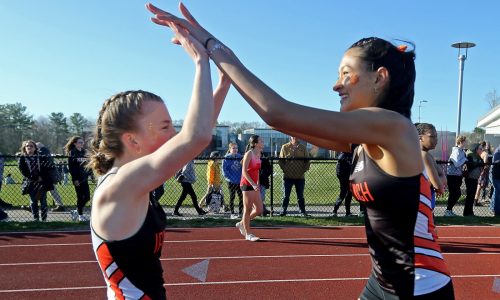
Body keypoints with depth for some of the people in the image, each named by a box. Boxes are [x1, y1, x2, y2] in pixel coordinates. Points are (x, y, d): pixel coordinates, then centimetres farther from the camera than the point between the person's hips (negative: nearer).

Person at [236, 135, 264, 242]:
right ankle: (248, 234, 10)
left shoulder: (258, 154, 11)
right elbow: (244, 172, -17)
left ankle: (241, 224, 25)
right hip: (247, 184, -8)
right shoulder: (249, 154, -13)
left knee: (259, 210, 8)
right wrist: (253, 184, -24)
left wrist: (258, 184, 16)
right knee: (248, 210, -1)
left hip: (254, 185, 8)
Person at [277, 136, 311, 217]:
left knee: (300, 196, 8)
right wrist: (284, 169, -6)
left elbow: (307, 161, 9)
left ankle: (303, 211, 16)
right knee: (286, 195, 2)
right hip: (288, 176, -1)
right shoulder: (285, 147, 2)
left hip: (300, 176, 1)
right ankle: (283, 211, 12)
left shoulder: (303, 147, 6)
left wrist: (304, 170, -2)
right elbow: (280, 160, 3)